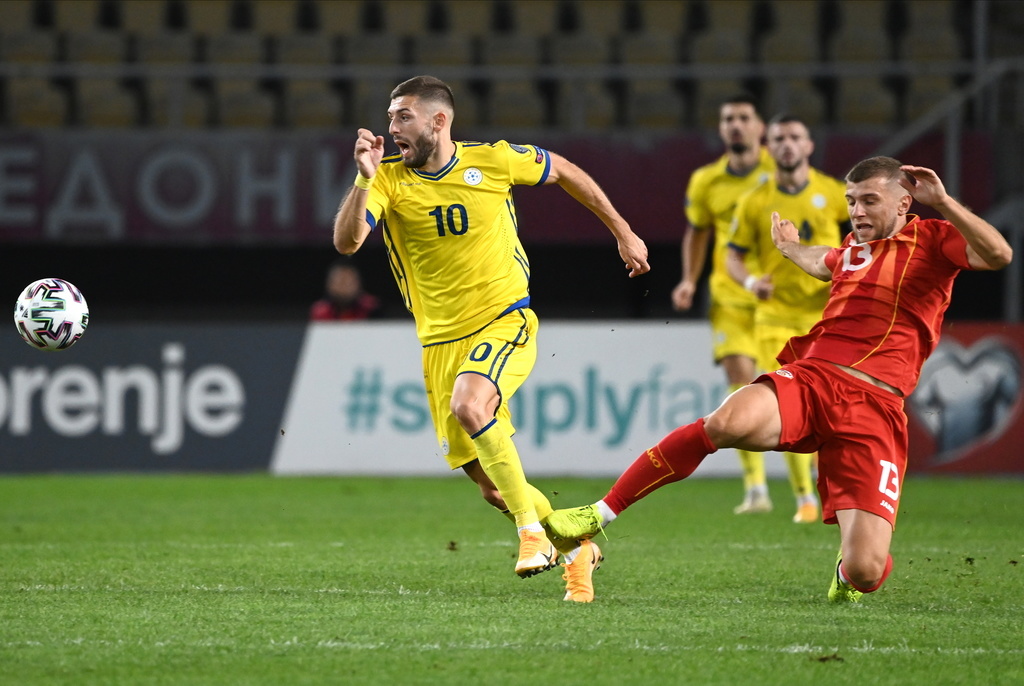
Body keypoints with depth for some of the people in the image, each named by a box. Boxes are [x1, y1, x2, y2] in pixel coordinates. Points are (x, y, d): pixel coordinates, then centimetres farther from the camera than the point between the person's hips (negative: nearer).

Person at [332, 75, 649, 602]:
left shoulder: (494, 161, -6)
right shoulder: (388, 179, -5)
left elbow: (562, 170, 12)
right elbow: (346, 242, -19)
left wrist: (622, 232, 17)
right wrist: (365, 180, -32)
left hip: (505, 321, -3)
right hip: (440, 339, 3)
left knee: (468, 404, -34)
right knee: (490, 487, 2)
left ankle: (532, 529, -22)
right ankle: (575, 549, 26)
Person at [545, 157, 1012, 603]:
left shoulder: (932, 239, 9)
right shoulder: (854, 247, 25)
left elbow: (998, 254, -12)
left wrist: (942, 202, -11)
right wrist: (790, 247, 70)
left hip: (875, 410, -4)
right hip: (810, 378, 4)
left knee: (865, 572, -17)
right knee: (728, 422, -34)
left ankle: (848, 573, 26)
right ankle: (601, 514, -29)